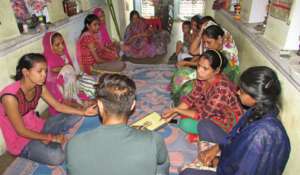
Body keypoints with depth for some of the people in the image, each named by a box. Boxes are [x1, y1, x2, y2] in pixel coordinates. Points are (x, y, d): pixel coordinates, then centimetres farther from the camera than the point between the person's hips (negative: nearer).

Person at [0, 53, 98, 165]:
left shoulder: (39, 87, -8)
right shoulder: (11, 96, -29)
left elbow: (58, 106, -1)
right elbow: (21, 131, -23)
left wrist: (84, 112, -13)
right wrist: (52, 137, -17)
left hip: (38, 127, 7)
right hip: (20, 140, -7)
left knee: (76, 116, 2)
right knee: (56, 156, -32)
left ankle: (46, 141, 1)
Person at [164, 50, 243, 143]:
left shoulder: (221, 88, -36)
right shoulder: (202, 78, -13)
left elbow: (203, 114, -27)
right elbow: (192, 98, -3)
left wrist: (177, 110, -21)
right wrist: (174, 111, -13)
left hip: (228, 122, -8)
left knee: (185, 124, -19)